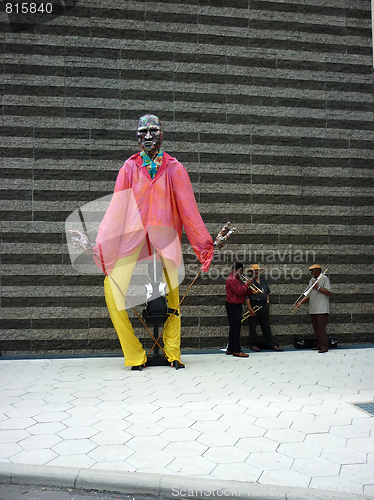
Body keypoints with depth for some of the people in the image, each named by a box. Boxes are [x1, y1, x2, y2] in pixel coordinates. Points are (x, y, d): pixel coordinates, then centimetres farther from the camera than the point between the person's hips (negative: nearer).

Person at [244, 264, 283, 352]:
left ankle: (271, 344, 13)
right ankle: (253, 345, 12)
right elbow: (246, 296, -10)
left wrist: (267, 301, 11)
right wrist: (250, 309, -16)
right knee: (253, 326, 2)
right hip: (254, 305, -5)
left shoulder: (263, 280, 14)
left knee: (266, 325, 9)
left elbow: (267, 292, 24)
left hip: (264, 305, 5)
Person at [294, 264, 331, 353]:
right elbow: (309, 295, 21)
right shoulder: (311, 280, 19)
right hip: (312, 309, 7)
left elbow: (329, 292, -12)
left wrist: (318, 287, -14)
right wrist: (301, 302, 10)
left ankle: (324, 347, -4)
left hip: (322, 309, -7)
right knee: (316, 329, 9)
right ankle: (319, 345, 17)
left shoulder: (324, 278, -4)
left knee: (321, 328, -9)